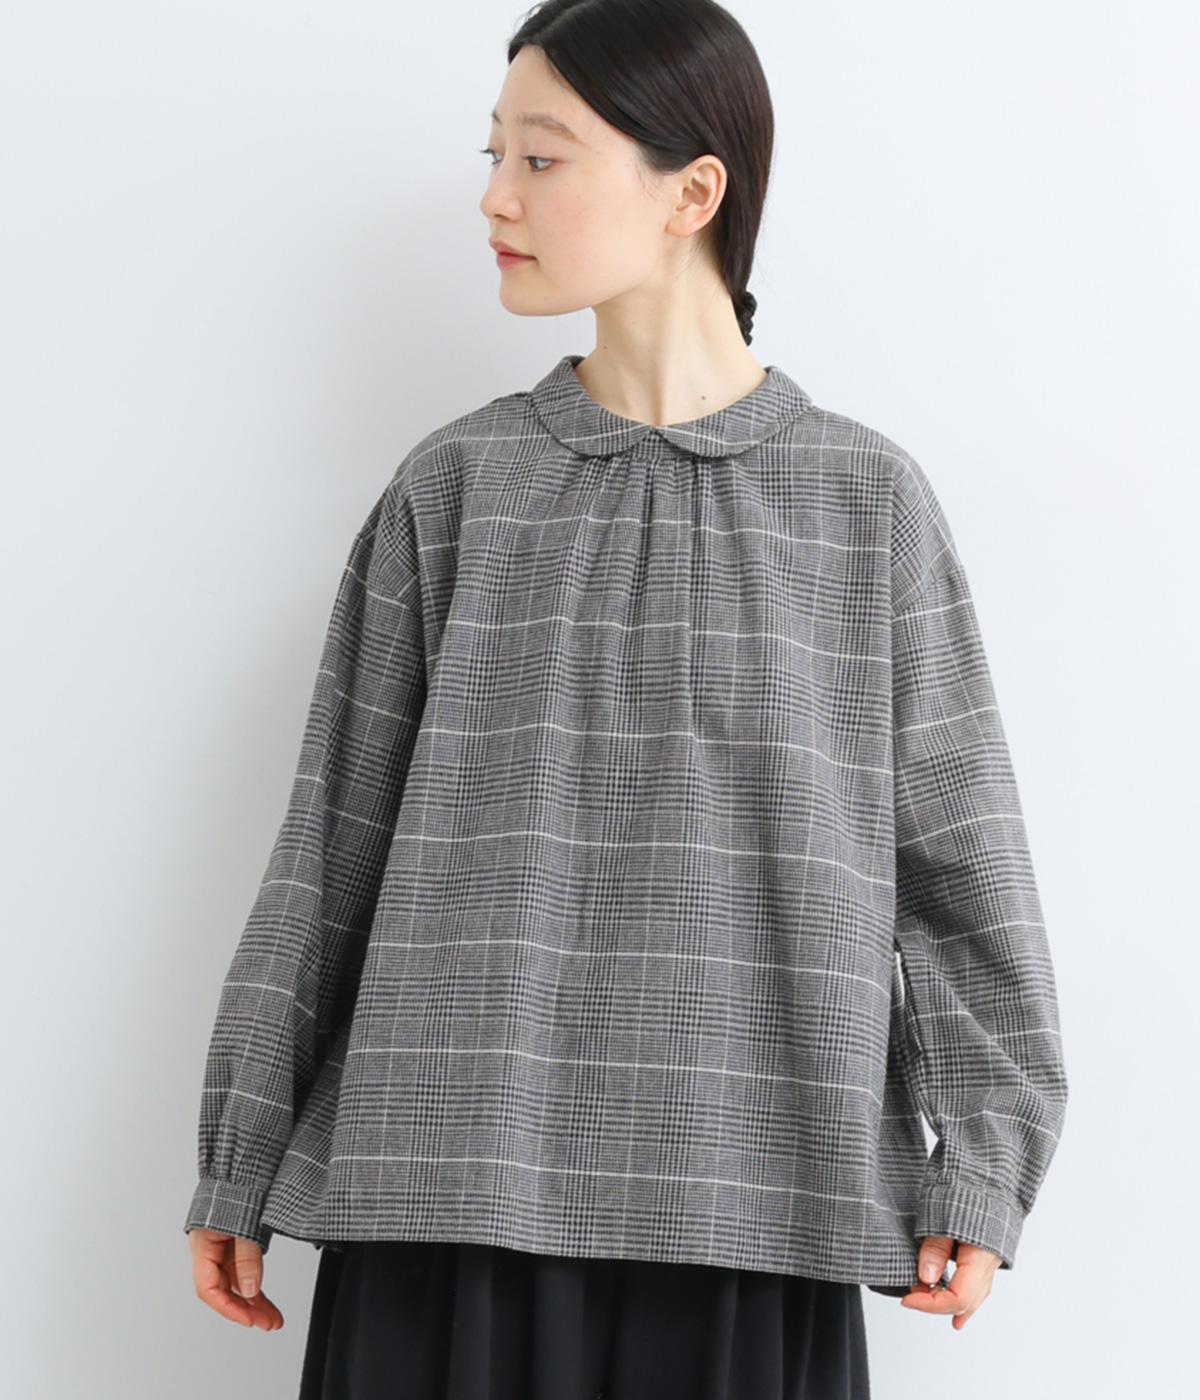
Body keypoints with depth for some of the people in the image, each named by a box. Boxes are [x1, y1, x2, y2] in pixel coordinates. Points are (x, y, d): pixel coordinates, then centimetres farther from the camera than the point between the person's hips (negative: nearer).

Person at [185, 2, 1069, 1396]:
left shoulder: (867, 499, 3)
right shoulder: (453, 488, 6)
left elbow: (956, 860, 4)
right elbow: (332, 844, 7)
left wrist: (977, 1172, 0)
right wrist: (240, 1168, 7)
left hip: (746, 1209, -1)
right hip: (449, 1193, 1)